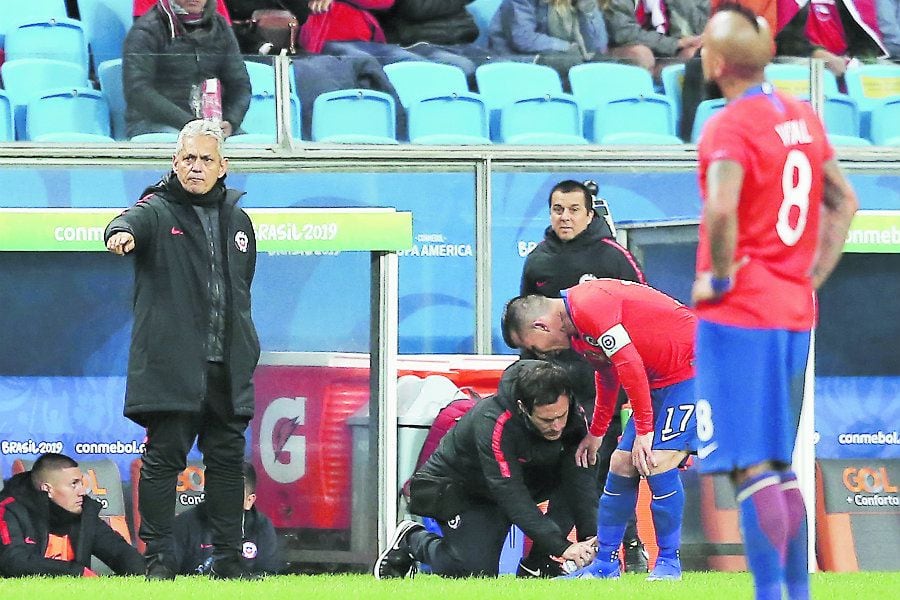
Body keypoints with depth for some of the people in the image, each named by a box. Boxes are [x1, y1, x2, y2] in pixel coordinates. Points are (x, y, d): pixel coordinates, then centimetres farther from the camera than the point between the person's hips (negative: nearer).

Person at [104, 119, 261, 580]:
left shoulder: (237, 221, 17)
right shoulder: (158, 211, 1)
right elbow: (132, 223, -23)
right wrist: (122, 233, -48)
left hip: (228, 368, 5)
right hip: (171, 365, -5)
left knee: (228, 459, 6)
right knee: (164, 457, -5)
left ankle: (228, 560, 12)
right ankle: (159, 558, -2)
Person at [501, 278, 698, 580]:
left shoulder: (588, 307, -22)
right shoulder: (577, 329, 10)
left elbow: (630, 366, -25)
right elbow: (607, 376, 26)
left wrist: (643, 430, -20)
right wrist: (596, 433, 35)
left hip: (690, 366, -10)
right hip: (658, 378, 10)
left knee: (658, 462, -18)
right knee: (621, 464, 8)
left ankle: (668, 563, -4)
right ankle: (605, 563, 15)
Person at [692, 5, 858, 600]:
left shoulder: (730, 125, -14)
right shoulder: (804, 117, 10)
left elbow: (722, 208, -30)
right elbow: (844, 202, 19)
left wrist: (718, 277, -16)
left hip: (738, 309, -8)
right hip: (795, 312, 8)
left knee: (753, 467, -7)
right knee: (781, 469, 15)